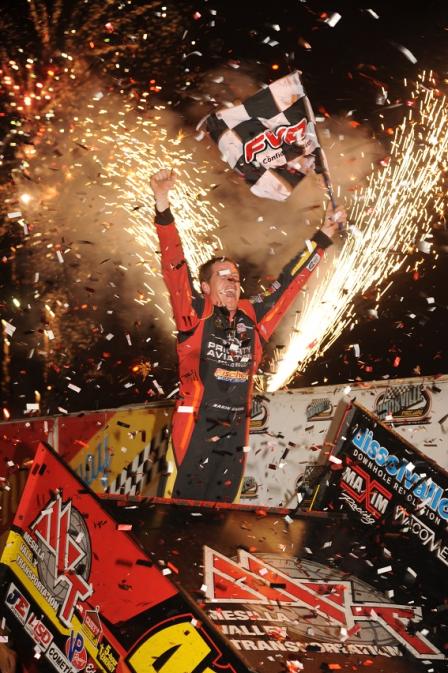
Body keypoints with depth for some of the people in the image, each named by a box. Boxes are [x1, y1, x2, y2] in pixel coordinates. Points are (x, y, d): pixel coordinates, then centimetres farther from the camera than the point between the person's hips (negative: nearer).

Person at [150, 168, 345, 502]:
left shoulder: (252, 317, 12)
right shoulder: (195, 313, 0)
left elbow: (289, 282, 18)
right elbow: (175, 266, -9)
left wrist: (324, 236, 22)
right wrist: (163, 206, -19)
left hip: (236, 433, 5)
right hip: (196, 427, -5)